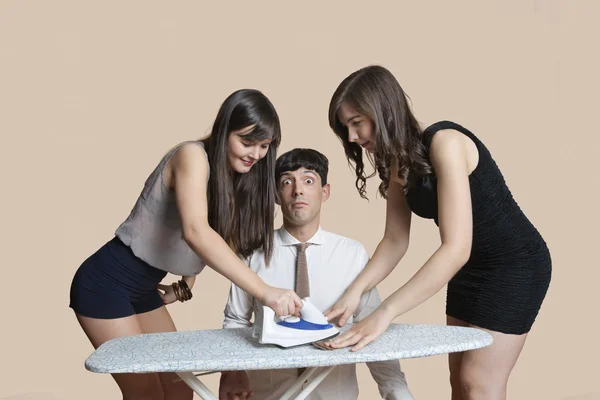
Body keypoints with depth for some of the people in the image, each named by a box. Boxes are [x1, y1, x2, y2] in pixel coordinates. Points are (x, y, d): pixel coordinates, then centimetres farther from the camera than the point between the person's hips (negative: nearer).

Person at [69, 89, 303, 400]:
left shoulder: (236, 181, 4)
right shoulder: (192, 156, -21)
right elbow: (195, 232, -37)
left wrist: (186, 283, -1)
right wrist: (263, 291, -43)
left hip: (145, 288, 8)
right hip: (106, 283, -8)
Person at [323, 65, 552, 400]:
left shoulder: (445, 143, -28)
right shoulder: (398, 160, -3)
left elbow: (456, 248, -35)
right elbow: (395, 240, 0)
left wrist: (385, 313, -39)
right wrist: (355, 291, -16)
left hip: (516, 264, -8)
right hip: (471, 267, 8)